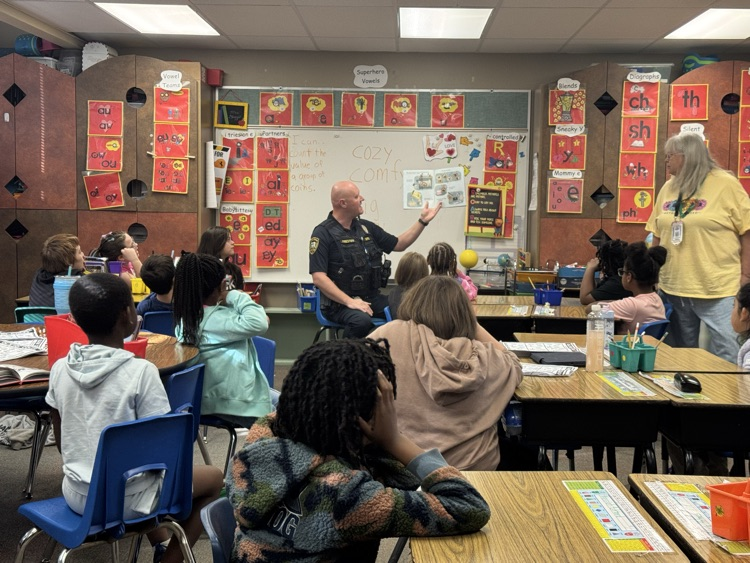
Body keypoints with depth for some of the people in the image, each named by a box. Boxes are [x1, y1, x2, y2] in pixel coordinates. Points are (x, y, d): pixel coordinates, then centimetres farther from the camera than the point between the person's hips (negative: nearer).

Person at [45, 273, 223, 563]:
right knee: (214, 477, 15)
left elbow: (62, 444, 6)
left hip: (76, 495, 6)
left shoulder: (59, 369, -6)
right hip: (123, 499, -6)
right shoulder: (141, 371, -22)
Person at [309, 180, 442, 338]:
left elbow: (399, 245, 25)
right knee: (361, 320, -37)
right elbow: (319, 278, -16)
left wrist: (423, 221, 16)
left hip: (373, 298, 6)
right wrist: (349, 302, -24)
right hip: (339, 303, -6)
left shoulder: (366, 227, 13)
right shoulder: (323, 233, -7)